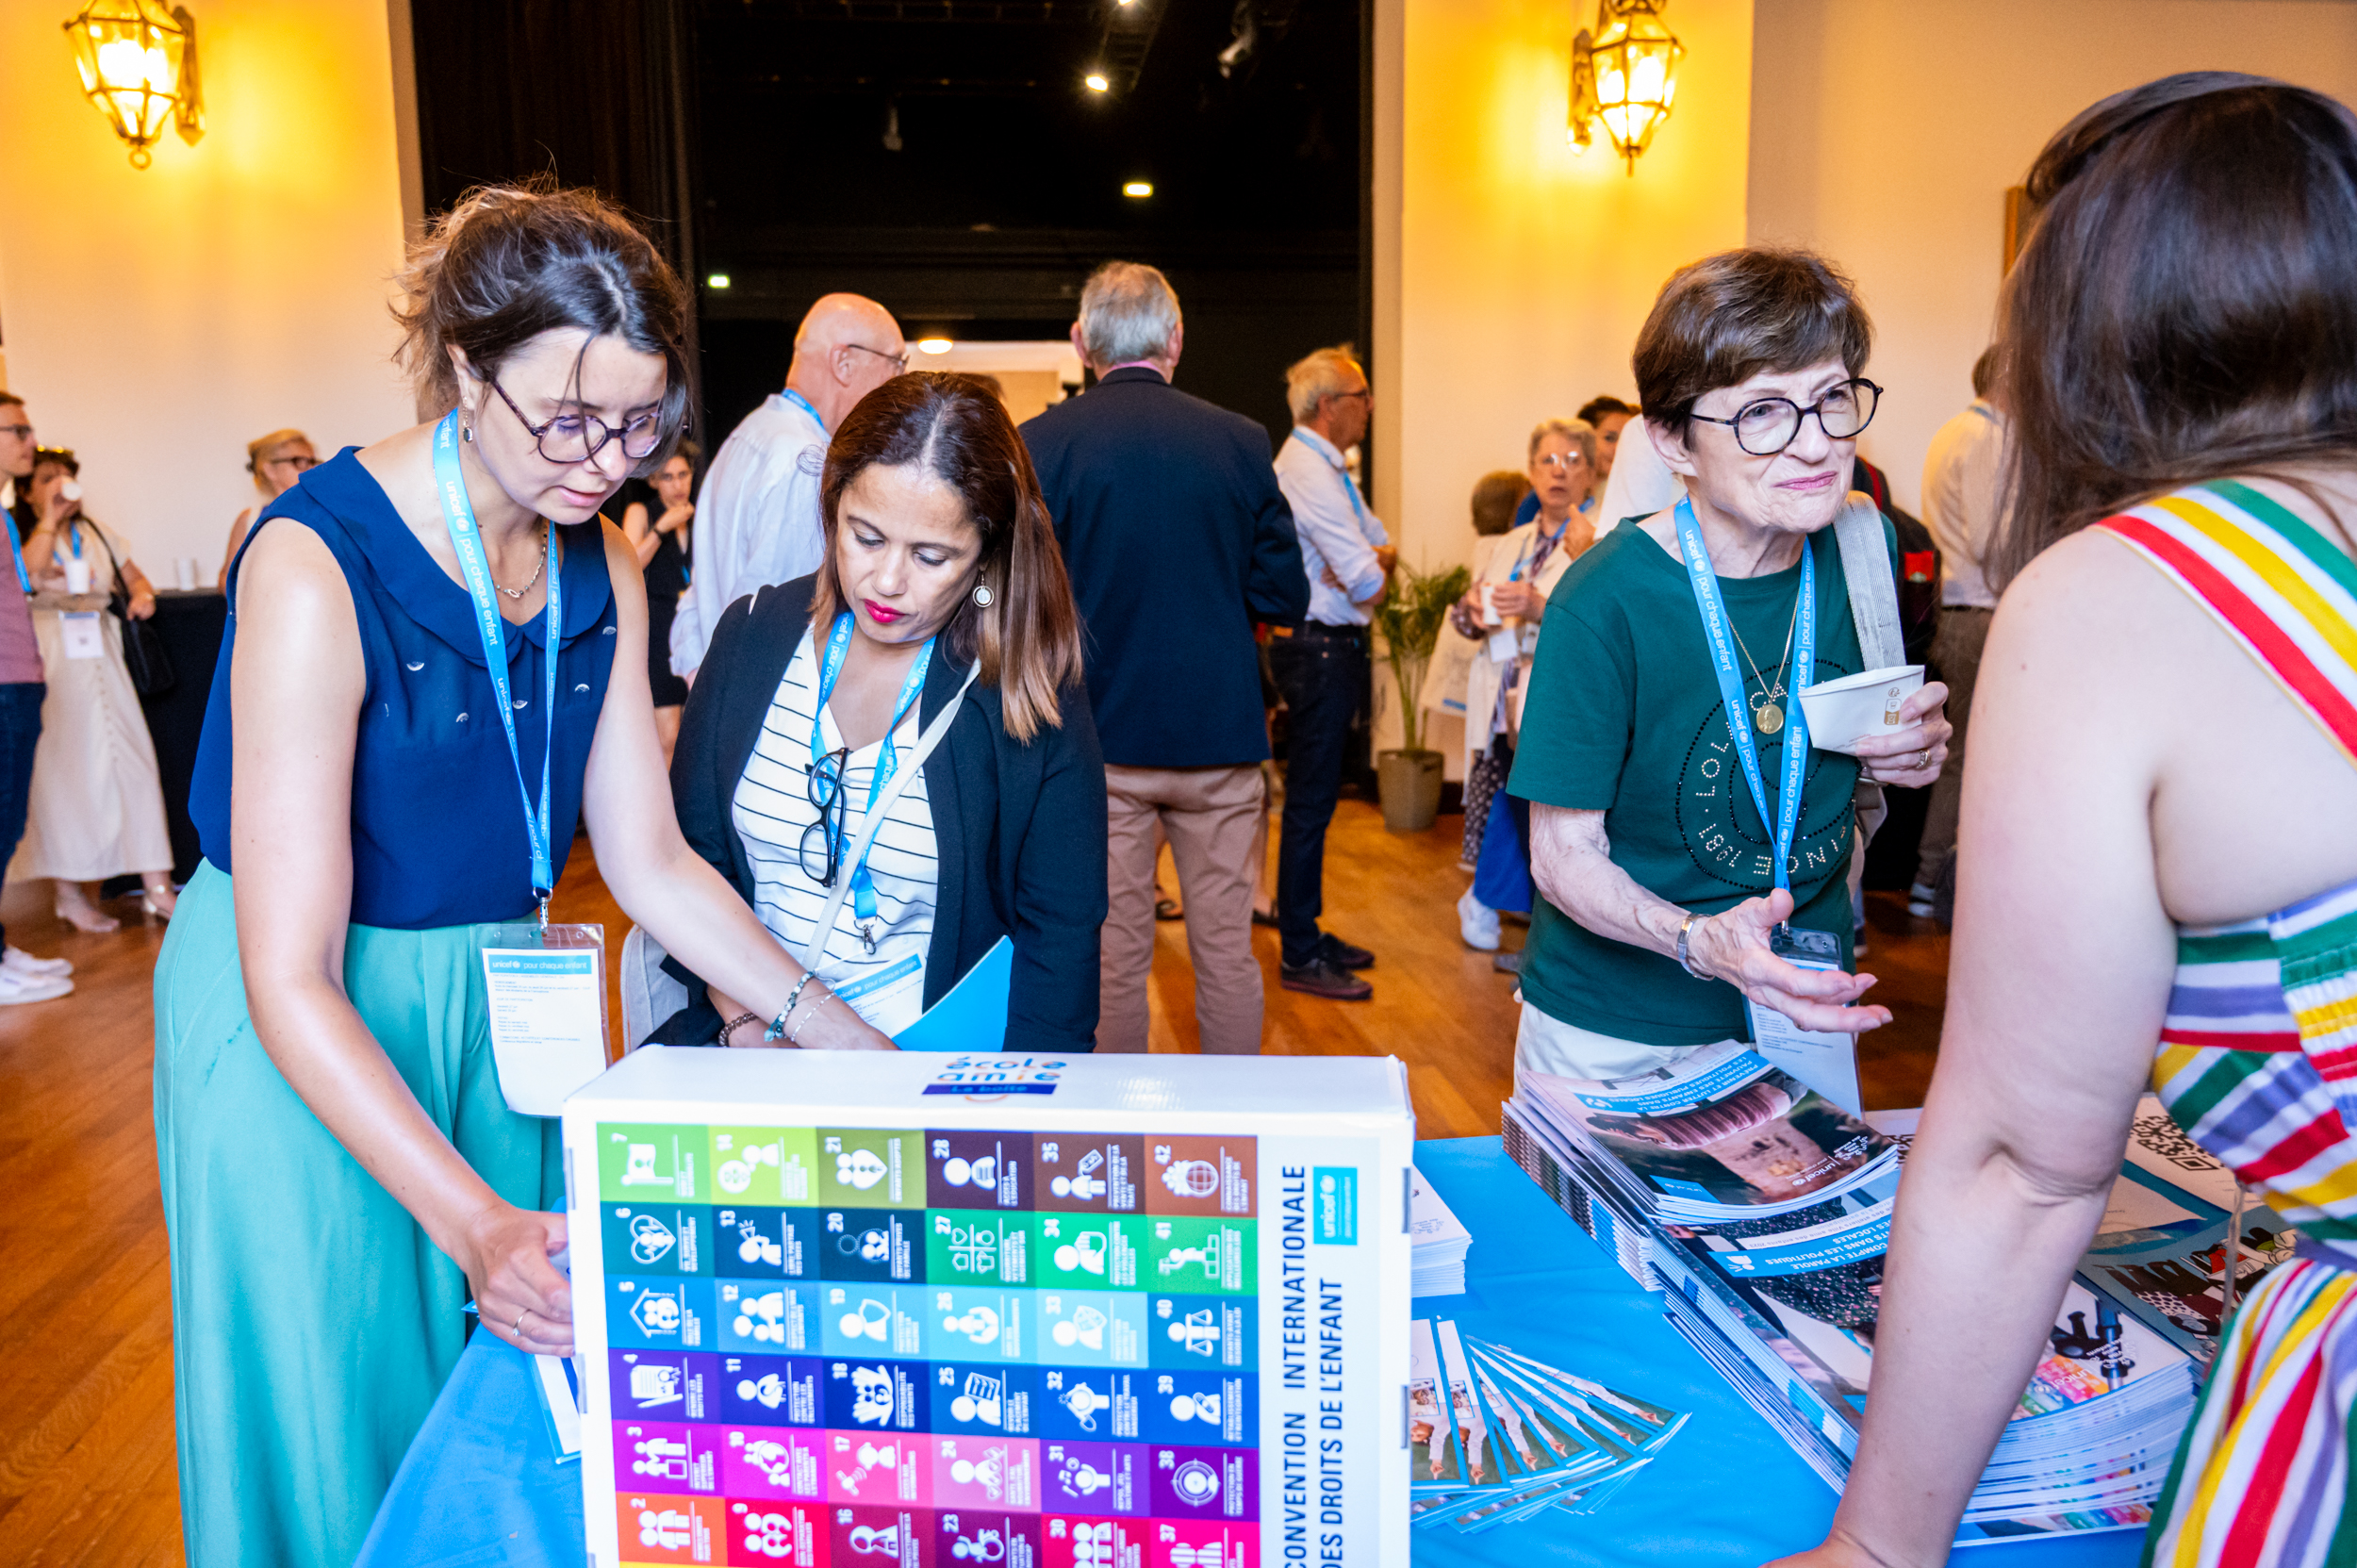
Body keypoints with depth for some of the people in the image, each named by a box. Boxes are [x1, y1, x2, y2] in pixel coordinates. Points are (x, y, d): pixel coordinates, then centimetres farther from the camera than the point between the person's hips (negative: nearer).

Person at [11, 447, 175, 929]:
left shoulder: (95, 533, 17)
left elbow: (133, 575, 22)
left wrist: (142, 594, 0)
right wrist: (49, 519, -16)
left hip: (100, 657, 4)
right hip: (50, 666, -4)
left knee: (132, 760, -2)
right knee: (64, 769, -2)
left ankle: (156, 887, 0)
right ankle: (70, 894, 9)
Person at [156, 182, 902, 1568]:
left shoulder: (601, 567, -6)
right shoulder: (318, 562, -26)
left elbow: (650, 858, -2)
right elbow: (291, 978, -28)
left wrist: (843, 1035, -10)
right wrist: (475, 1225, -36)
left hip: (497, 999, 6)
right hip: (301, 1032, -5)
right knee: (339, 1415, 10)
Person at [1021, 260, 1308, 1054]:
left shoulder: (1040, 443, -7)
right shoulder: (1241, 441, -2)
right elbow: (1285, 599, 2)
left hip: (1097, 731, -1)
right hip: (1219, 731, 1)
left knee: (1111, 950, 10)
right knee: (1227, 944, 11)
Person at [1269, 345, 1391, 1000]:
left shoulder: (1327, 467, 16)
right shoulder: (1308, 472, -18)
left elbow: (1383, 548, 16)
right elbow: (1366, 580, -21)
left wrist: (1372, 558, -6)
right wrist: (1373, 566, 1)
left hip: (1333, 647, 11)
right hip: (1318, 648, -11)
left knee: (1316, 796, 16)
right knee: (1310, 800, -5)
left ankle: (1309, 933, 27)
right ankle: (1299, 957, 2)